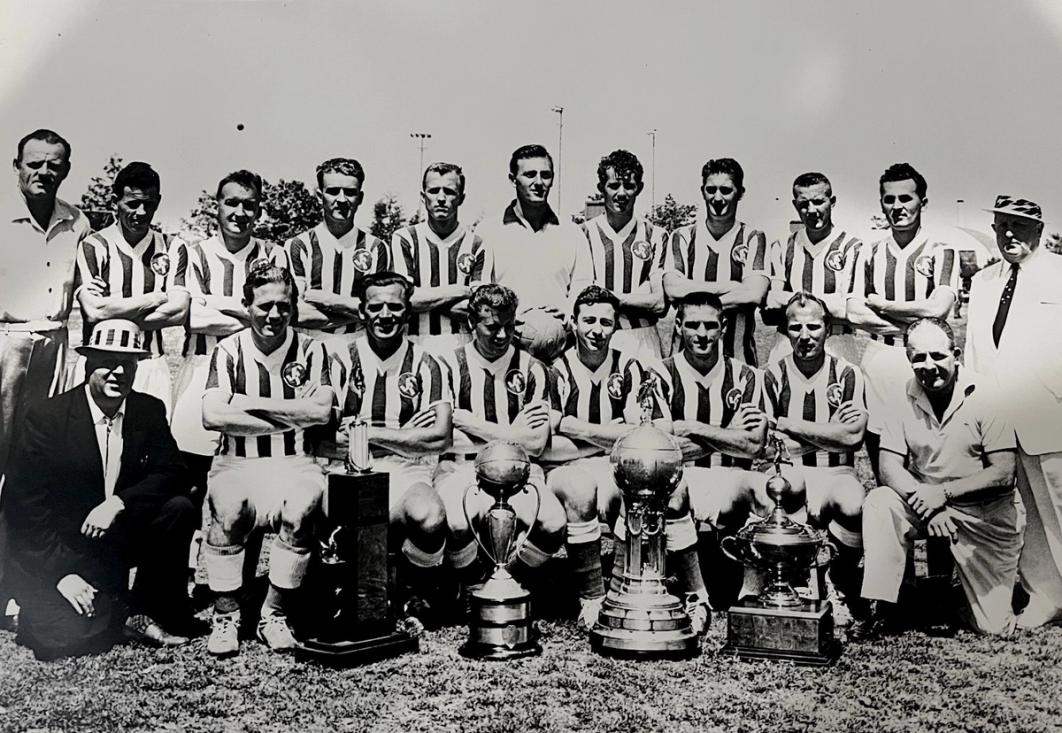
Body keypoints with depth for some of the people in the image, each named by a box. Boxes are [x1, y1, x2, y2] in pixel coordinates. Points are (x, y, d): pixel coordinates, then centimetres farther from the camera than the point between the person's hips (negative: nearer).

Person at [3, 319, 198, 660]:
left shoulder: (149, 411, -1)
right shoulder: (46, 416, -12)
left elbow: (171, 474, -5)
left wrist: (118, 502, -24)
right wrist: (61, 573, -20)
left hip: (121, 537, 4)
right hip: (60, 546, -4)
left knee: (179, 509, -21)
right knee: (72, 637, -23)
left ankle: (143, 613, -4)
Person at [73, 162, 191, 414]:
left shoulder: (173, 248, 7)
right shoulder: (93, 247, 1)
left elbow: (179, 313, -3)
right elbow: (93, 312, -11)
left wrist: (115, 312, -8)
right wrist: (154, 299, -5)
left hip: (152, 366, 2)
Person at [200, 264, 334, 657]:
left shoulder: (310, 350, 4)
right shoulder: (229, 350, 2)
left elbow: (321, 411, -11)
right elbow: (212, 416, -12)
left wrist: (250, 403, -11)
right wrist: (291, 416, -12)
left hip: (293, 463, 1)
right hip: (237, 462, 0)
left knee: (302, 507, -30)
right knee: (229, 507, -31)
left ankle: (275, 614, -11)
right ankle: (225, 615, -11)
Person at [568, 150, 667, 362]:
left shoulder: (655, 236, 8)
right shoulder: (582, 235, 5)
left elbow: (660, 302, 0)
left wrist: (610, 296, -5)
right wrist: (640, 297, -7)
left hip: (642, 341, 1)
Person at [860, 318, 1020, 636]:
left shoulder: (985, 396, -13)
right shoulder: (903, 398, -6)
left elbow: (1003, 474, -16)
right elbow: (890, 467, -9)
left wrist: (943, 492, -27)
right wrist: (924, 503, -26)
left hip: (986, 514, -2)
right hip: (926, 506, 2)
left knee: (994, 627, -3)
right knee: (879, 503, -29)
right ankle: (882, 606, -18)